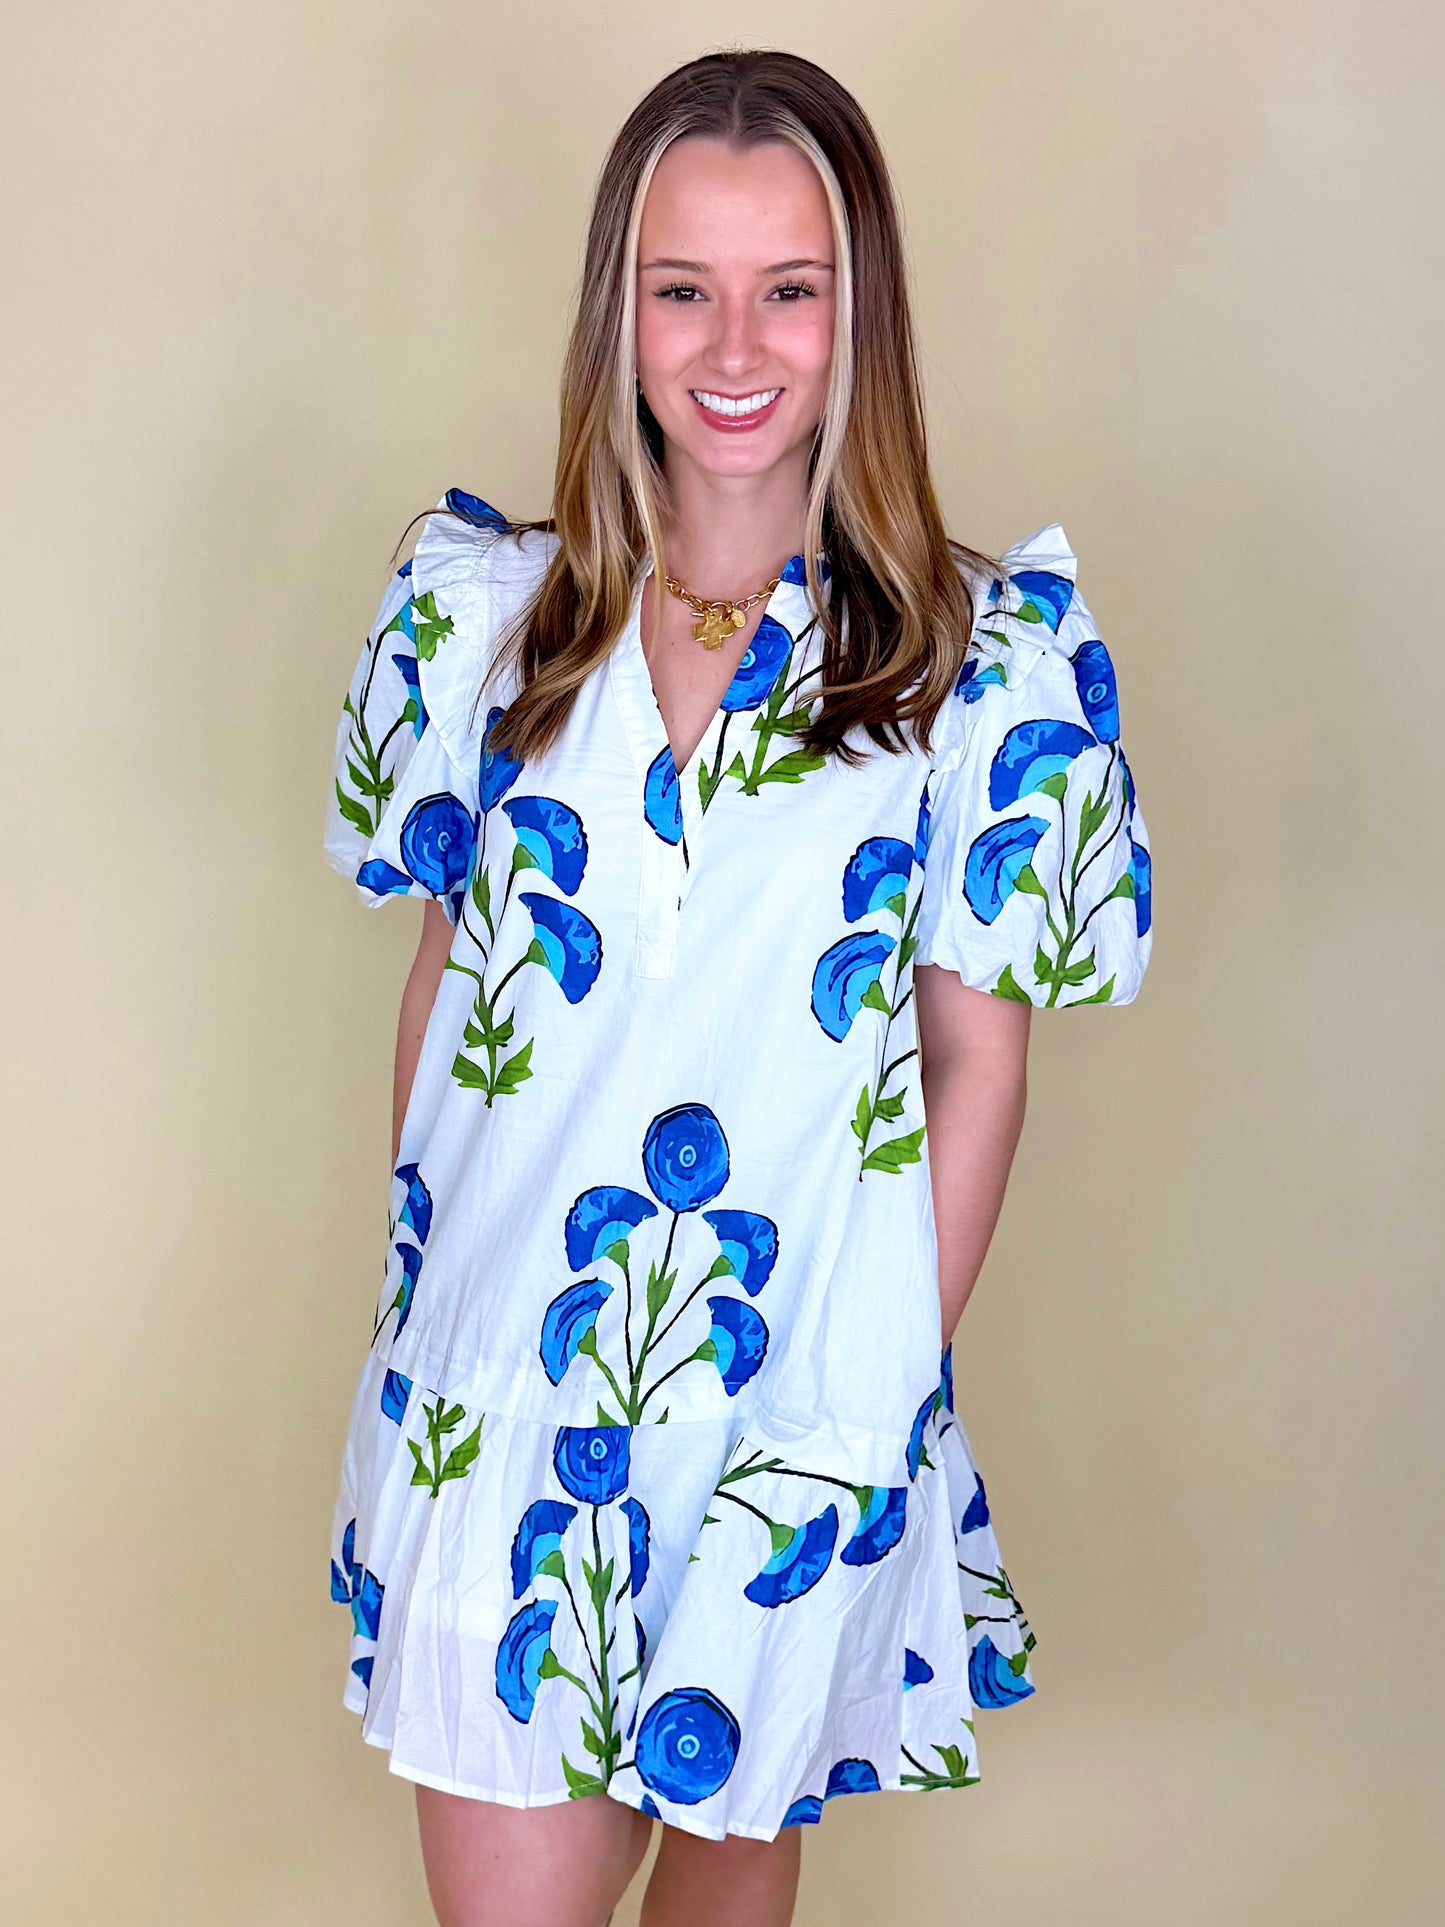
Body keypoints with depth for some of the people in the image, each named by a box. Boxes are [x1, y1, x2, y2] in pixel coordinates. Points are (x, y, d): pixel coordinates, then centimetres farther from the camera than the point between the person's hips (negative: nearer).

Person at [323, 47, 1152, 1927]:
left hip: (802, 1388, -1)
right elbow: (445, 969, 7)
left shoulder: (989, 649, -7)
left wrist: (896, 1367, -4)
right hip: (503, 1374, 1)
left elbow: (979, 1053, -3)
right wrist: (421, 1275, 6)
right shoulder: (482, 603, -1)